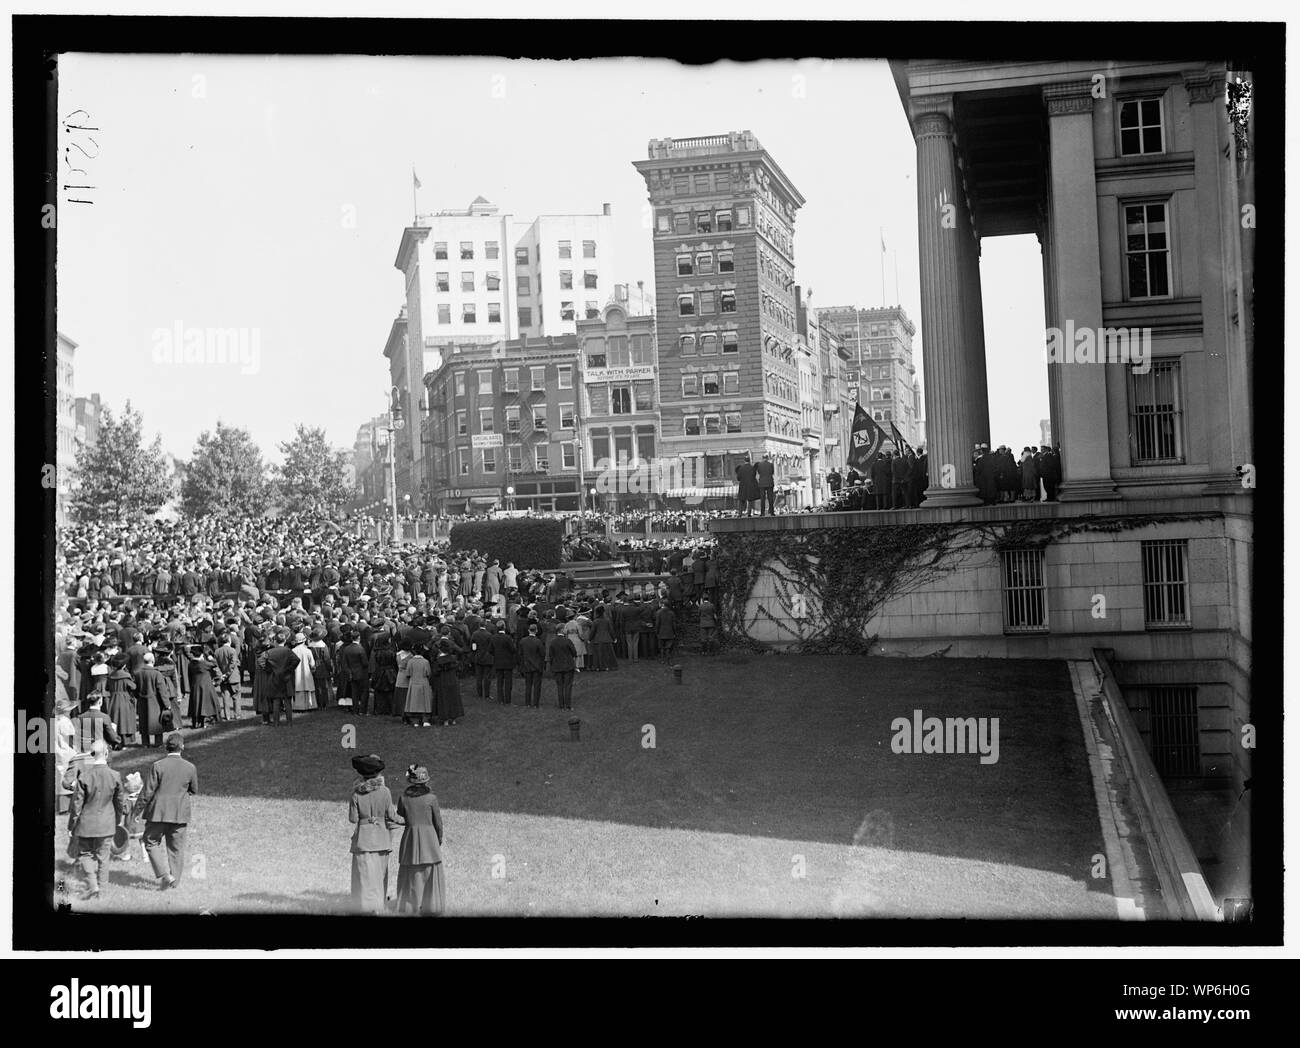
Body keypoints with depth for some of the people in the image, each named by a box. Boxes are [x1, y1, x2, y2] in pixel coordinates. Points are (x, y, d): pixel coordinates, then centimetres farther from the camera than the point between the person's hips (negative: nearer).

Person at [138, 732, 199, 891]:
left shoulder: (158, 766, -11)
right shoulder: (190, 768, -3)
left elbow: (148, 791, -9)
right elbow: (194, 791, 8)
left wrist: (141, 807, 4)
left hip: (158, 812, -2)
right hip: (180, 813, 3)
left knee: (152, 842, 11)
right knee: (176, 847, 13)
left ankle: (165, 874, -4)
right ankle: (174, 880, 17)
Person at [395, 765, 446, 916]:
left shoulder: (403, 797, 0)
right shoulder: (431, 798, -6)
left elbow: (400, 819, 7)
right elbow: (438, 823, 0)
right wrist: (439, 840, 14)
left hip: (409, 838, 2)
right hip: (429, 836, -2)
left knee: (410, 876, 8)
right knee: (430, 876, 5)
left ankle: (409, 908, 7)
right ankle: (431, 908, 5)